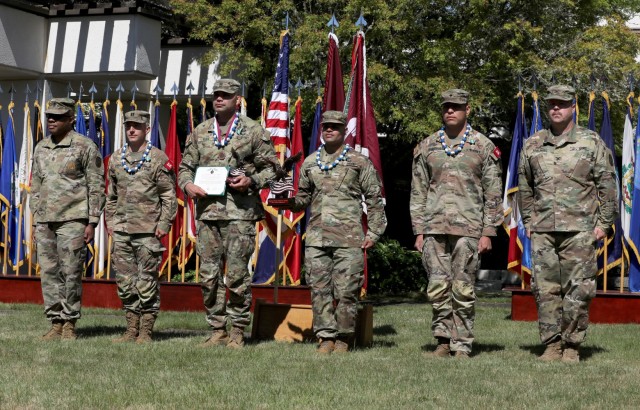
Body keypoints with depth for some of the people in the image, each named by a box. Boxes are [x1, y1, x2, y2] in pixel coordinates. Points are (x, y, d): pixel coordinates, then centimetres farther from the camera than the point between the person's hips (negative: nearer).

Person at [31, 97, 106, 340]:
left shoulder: (85, 147, -3)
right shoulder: (40, 149, 15)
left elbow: (96, 186, -4)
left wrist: (92, 222, -9)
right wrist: (35, 220, 15)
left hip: (72, 220, -6)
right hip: (44, 222, 6)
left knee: (71, 273, -5)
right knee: (49, 273, 4)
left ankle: (69, 324, 3)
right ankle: (56, 323, 9)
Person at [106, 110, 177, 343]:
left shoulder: (159, 159, -2)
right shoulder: (116, 160, 13)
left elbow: (169, 195, -3)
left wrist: (164, 224, -9)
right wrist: (110, 221, 14)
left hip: (148, 230, -5)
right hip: (121, 231, 5)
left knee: (147, 282, -3)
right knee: (125, 281, 6)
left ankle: (146, 331, 5)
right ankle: (131, 330, 14)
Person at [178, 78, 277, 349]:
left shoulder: (254, 131, 3)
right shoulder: (200, 132, 14)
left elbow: (270, 167, 5)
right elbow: (185, 167, 19)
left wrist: (252, 180, -13)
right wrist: (187, 184, -2)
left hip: (240, 213, -4)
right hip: (207, 212, 4)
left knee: (237, 274, -4)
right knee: (209, 275, 4)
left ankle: (238, 332, 6)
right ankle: (217, 330, 13)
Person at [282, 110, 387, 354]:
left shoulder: (359, 162, 4)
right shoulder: (310, 162, 15)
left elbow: (374, 199, 5)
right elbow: (304, 197, 24)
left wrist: (373, 232, -2)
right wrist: (290, 201, 1)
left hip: (348, 238, -4)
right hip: (316, 237, 4)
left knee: (346, 291, -3)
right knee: (319, 289, 2)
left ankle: (344, 339, 8)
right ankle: (326, 337, 10)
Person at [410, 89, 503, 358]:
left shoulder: (483, 147, 5)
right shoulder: (426, 147, 11)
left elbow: (493, 193, 4)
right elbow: (418, 192, 12)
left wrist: (488, 232, -3)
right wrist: (418, 231, 6)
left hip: (468, 228, -2)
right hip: (434, 227, 2)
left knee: (463, 289, -2)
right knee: (438, 288, 1)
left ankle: (462, 346, 5)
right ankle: (443, 341, 11)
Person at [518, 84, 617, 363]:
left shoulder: (592, 143, 4)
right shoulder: (533, 145, 11)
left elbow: (607, 186, 3)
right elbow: (524, 187, 19)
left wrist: (604, 223, -2)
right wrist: (528, 221, 12)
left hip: (579, 230, -3)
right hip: (543, 230, 3)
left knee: (578, 290, -3)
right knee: (545, 289, 1)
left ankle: (572, 346, 5)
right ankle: (552, 344, 8)